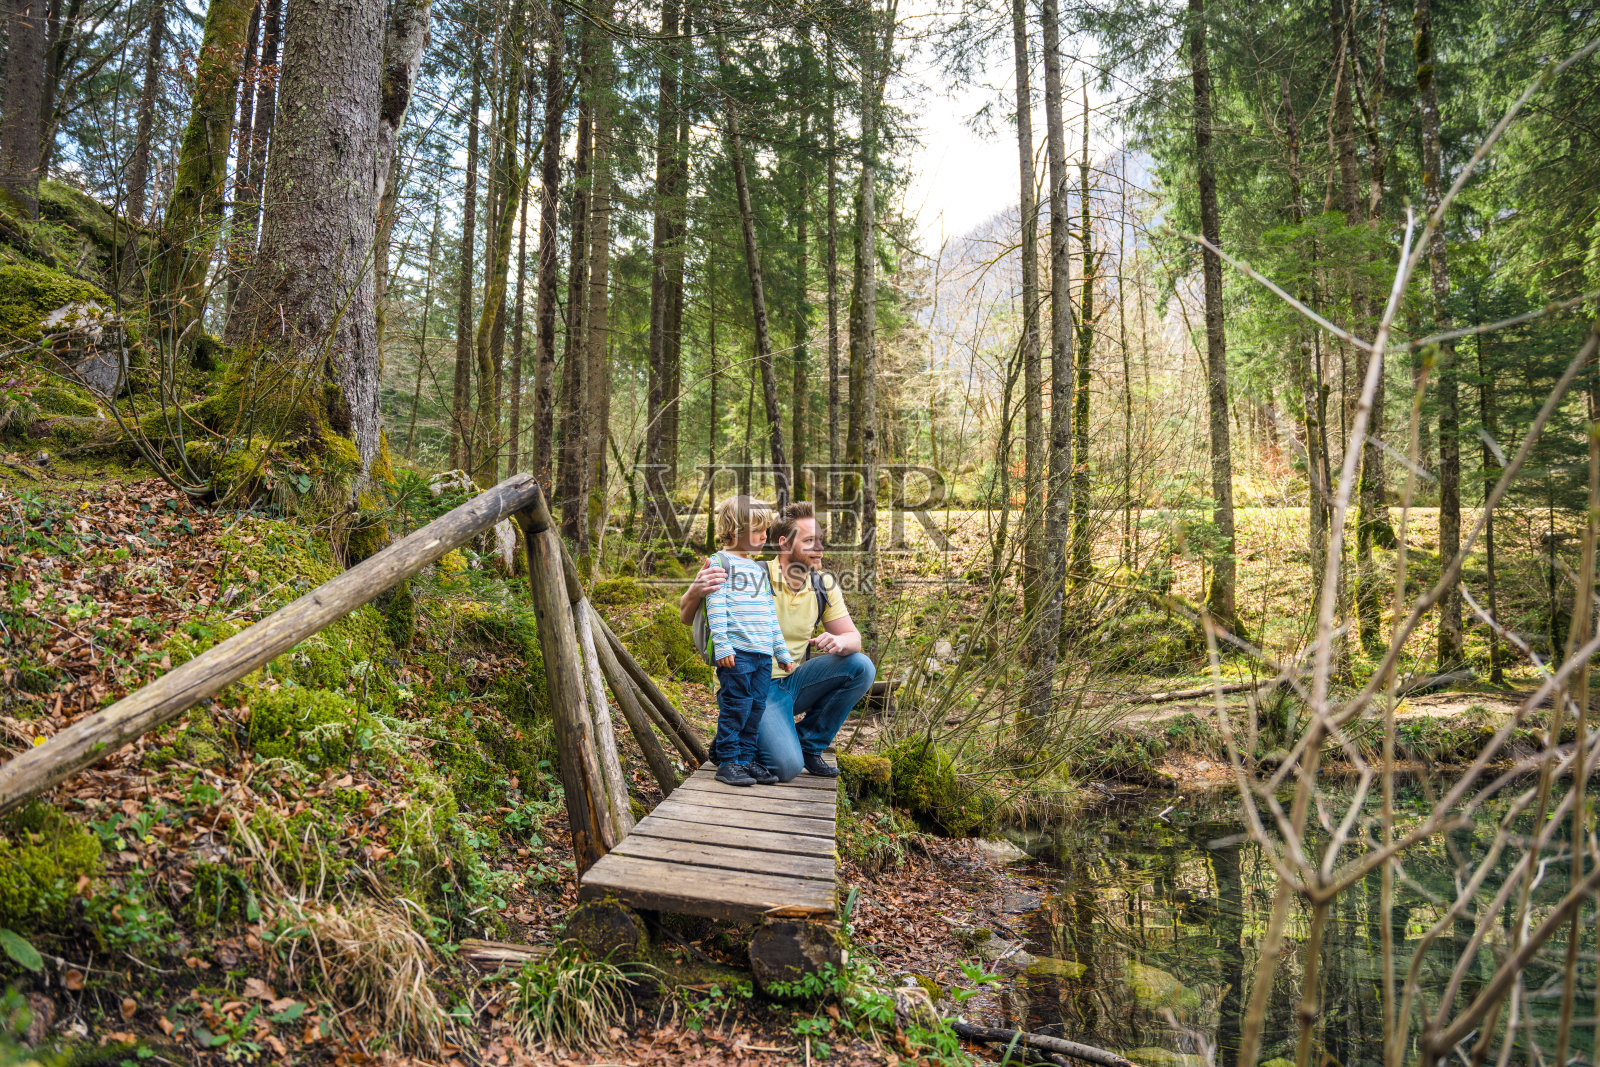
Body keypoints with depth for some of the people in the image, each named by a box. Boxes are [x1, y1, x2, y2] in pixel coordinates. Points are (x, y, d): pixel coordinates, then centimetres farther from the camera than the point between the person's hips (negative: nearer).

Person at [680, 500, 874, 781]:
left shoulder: (824, 584, 0)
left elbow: (852, 637, 2)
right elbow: (687, 618, -14)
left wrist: (838, 642, -25)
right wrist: (695, 591, -39)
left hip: (795, 681, 6)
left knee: (861, 667, -15)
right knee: (787, 766, -26)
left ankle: (809, 744, 2)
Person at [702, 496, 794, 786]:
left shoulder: (760, 569, 23)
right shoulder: (721, 561, -1)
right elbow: (715, 604, -9)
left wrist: (782, 652, 24)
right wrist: (722, 645, -17)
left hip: (763, 654, 7)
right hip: (736, 651, -7)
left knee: (756, 708, 6)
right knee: (735, 706, -7)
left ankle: (746, 759, 14)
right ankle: (727, 762, 2)